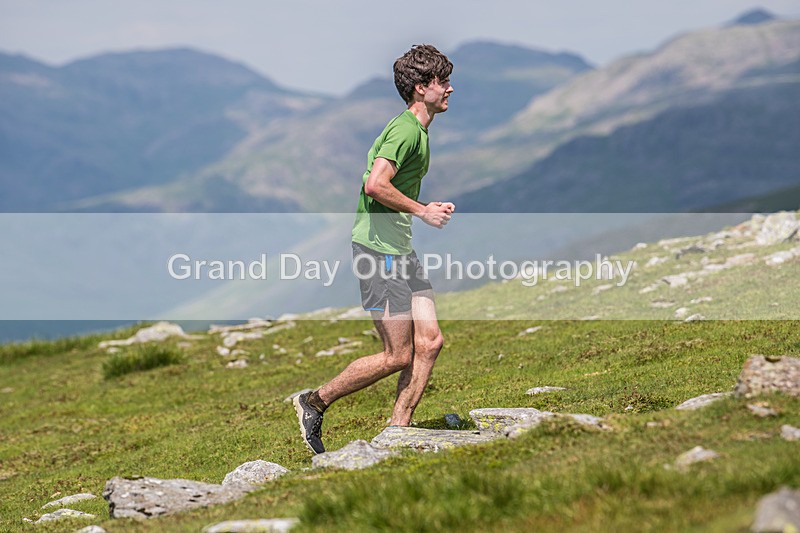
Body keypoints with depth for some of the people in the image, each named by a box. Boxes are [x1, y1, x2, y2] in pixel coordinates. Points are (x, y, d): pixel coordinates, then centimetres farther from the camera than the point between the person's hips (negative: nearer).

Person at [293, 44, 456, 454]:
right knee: (398, 355, -7)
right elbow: (375, 185, -27)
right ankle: (315, 403, 8)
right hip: (377, 249, -10)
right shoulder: (406, 129, -15)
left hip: (400, 249, 10)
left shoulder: (418, 131, 17)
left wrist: (428, 209, 14)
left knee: (429, 341, 2)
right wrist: (422, 210, -17)